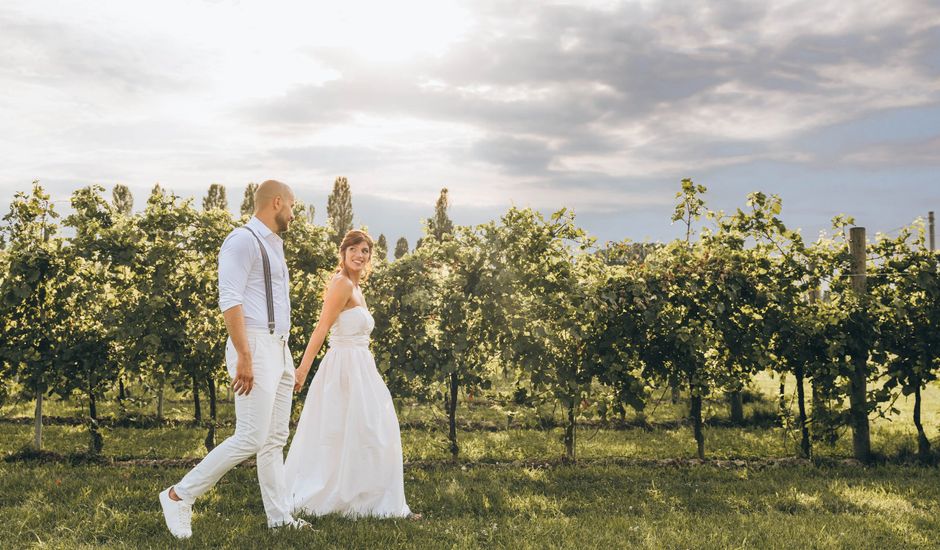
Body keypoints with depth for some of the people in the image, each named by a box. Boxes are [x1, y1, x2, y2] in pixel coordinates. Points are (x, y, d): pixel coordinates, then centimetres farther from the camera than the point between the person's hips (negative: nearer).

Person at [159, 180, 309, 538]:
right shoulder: (243, 240, -10)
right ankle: (179, 495, 0)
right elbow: (230, 300, -19)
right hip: (255, 347, -10)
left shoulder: (273, 245, 20)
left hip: (278, 349, 10)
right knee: (250, 438, -12)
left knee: (275, 440, 10)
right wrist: (244, 356, -25)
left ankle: (280, 517, 14)